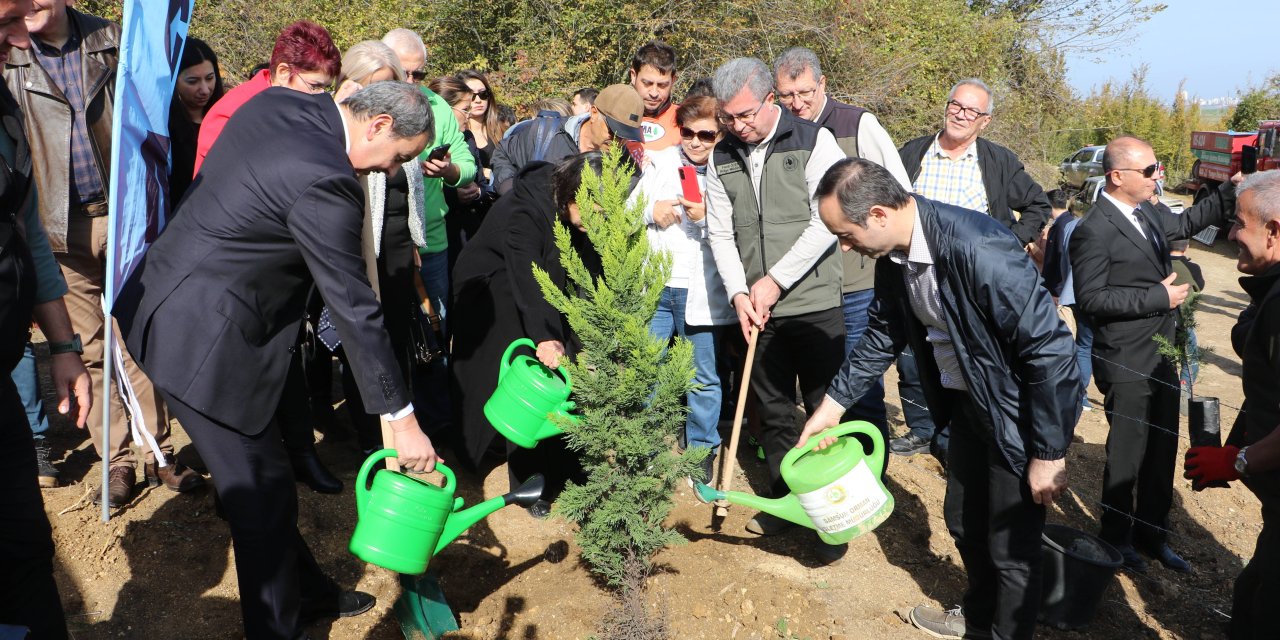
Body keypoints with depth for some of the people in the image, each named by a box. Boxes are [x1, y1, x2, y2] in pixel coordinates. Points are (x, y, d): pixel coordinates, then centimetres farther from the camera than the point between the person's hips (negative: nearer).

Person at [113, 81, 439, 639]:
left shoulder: (276, 101, 2)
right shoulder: (325, 185, -25)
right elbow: (355, 311, -22)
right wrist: (401, 418, -15)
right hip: (201, 338, -10)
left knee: (263, 475, 20)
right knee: (262, 492, 4)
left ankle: (306, 592, 37)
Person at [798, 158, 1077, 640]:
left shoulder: (979, 249, -33)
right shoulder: (892, 255, -7)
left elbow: (1050, 348, -28)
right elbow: (883, 336, 9)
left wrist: (1049, 453, -21)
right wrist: (832, 405, 8)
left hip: (1021, 411, -8)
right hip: (969, 402, 8)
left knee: (1011, 546, 7)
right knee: (963, 521, 23)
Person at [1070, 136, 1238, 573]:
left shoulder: (1150, 213, 6)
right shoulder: (1094, 231, -19)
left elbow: (1188, 222, 27)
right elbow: (1090, 298, -21)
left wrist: (1234, 190, 15)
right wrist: (1158, 297, -18)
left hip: (1163, 357, 8)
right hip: (1127, 362, -8)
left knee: (1162, 453, 17)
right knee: (1127, 454, 7)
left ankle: (1152, 535, 35)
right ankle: (1116, 538, 29)